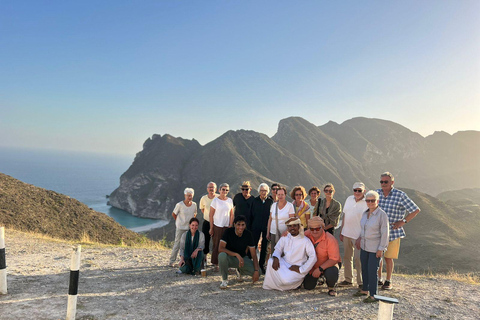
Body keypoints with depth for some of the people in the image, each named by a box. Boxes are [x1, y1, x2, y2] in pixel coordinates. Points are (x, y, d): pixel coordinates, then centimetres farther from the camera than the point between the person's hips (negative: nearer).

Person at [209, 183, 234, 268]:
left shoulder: (230, 200, 7)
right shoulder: (215, 200, -3)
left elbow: (231, 215, 10)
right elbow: (211, 215, -3)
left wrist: (230, 226, 3)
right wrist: (211, 228, -5)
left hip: (227, 226, 3)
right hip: (217, 226, -3)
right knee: (217, 245, 2)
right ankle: (216, 264, 12)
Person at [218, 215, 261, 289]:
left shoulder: (248, 234, -11)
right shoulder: (229, 232, -17)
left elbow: (253, 254, -10)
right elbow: (221, 248, -27)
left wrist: (256, 271, -23)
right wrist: (237, 255, -36)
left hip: (242, 258, 3)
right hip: (230, 258, -3)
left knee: (258, 272, -19)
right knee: (222, 255, -38)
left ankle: (240, 271, 15)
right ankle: (224, 280, -12)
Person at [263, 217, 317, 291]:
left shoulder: (305, 240, -10)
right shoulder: (285, 237, 6)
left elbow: (313, 257, -14)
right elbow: (278, 249, 3)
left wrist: (301, 269, -16)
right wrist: (276, 258, -21)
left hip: (296, 269, -5)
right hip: (284, 264, 5)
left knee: (286, 280, -31)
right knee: (271, 261, -23)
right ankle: (269, 285, -8)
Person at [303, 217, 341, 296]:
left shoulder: (330, 239, -28)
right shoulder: (307, 235, -14)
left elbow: (334, 259, -28)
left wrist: (320, 269, -31)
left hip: (330, 263, -5)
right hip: (313, 266, 5)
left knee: (331, 274, -38)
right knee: (308, 286, -2)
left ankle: (331, 288, -2)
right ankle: (318, 278, 34)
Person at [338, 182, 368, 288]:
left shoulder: (367, 203, -10)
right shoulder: (349, 199, 9)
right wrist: (341, 231, 14)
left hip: (358, 235, -6)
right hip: (346, 233, 6)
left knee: (358, 258, -4)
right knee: (347, 257, 13)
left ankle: (361, 282, 8)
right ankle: (348, 280, 25)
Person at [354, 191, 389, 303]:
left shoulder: (382, 215, -16)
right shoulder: (365, 213, 6)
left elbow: (385, 233, -16)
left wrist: (381, 249, -16)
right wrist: (360, 238, 19)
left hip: (375, 248, -7)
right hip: (365, 246, 7)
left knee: (372, 270, -4)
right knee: (364, 268, 14)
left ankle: (373, 295, 7)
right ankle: (365, 289, 29)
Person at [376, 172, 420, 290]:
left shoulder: (400, 195, -8)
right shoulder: (377, 193, 2)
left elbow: (416, 210, -3)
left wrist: (403, 221, -7)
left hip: (393, 232, -3)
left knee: (388, 258, 4)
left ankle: (388, 281, 22)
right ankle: (378, 278, 29)